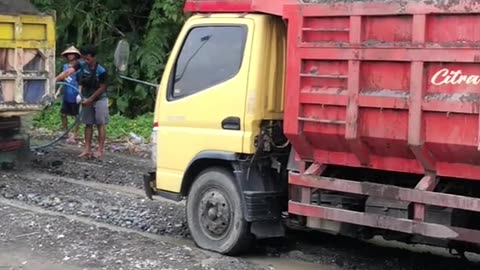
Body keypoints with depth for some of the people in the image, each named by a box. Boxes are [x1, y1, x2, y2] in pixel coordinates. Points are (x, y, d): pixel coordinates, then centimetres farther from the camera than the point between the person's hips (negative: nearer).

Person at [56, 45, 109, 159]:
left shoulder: (101, 71, -24)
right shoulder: (81, 64, -13)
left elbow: (102, 88, -15)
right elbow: (68, 72, -26)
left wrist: (90, 99, -14)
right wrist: (54, 80, -40)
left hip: (99, 99, -5)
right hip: (87, 98, 5)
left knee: (100, 124, 0)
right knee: (88, 124, 8)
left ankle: (100, 150, 5)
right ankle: (87, 149, 12)